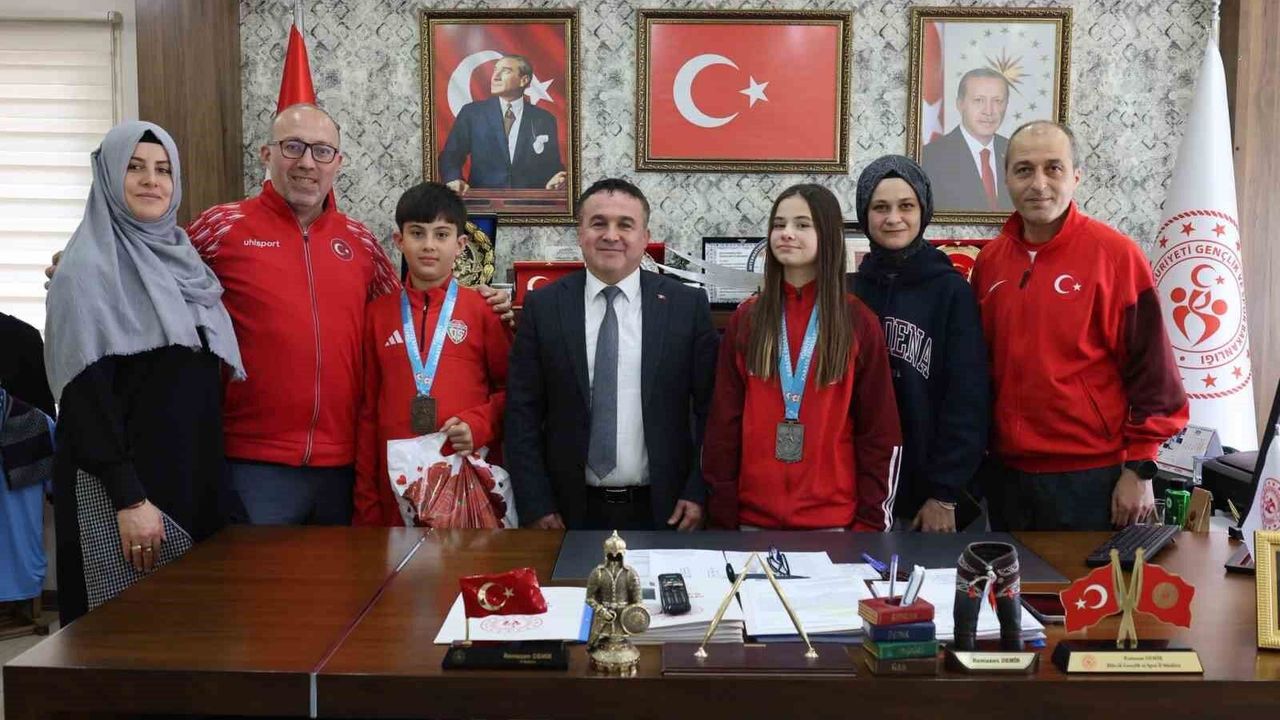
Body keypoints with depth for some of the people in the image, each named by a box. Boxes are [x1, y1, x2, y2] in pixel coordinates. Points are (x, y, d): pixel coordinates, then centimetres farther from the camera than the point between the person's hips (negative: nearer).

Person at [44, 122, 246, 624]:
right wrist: (129, 499, -19)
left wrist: (214, 484, 11)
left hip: (194, 478, 7)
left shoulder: (181, 259, 13)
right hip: (121, 488, -7)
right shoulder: (89, 270, -7)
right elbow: (86, 395, -14)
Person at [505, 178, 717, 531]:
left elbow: (709, 407, 0)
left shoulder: (687, 305, -2)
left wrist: (699, 492, -6)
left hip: (662, 511, 0)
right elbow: (522, 413, -1)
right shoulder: (542, 306, -1)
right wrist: (535, 505, -6)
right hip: (572, 511, 0)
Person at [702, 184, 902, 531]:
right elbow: (724, 422, 3)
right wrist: (722, 515, -1)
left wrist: (871, 522, -3)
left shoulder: (858, 322, -1)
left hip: (833, 518, -1)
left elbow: (879, 430, 0)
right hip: (753, 517, 1)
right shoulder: (745, 319, 3)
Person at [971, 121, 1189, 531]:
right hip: (1006, 475, 5)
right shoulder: (989, 260, 5)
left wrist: (1139, 469, -9)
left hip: (1092, 479, -4)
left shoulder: (1116, 255, -8)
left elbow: (1151, 369, -8)